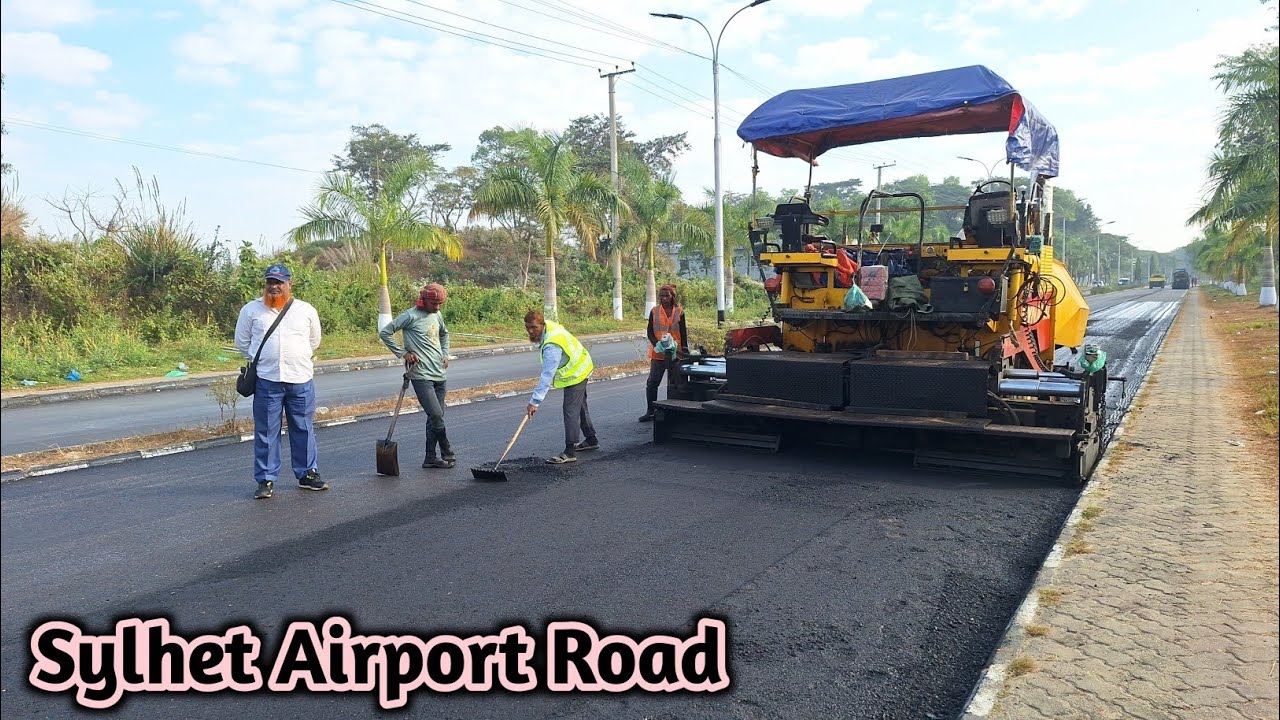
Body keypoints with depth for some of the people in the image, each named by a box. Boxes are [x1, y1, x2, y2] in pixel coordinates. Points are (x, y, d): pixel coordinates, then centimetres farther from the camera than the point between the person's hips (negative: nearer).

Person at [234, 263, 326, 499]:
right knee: (266, 432, 3)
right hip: (267, 380, -1)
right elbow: (242, 343, 14)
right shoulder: (251, 310, 4)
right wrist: (262, 360, 12)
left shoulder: (306, 310, 6)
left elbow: (314, 341, 19)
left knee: (304, 429, 9)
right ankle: (266, 480, 11)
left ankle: (307, 474, 21)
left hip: (301, 379, 1)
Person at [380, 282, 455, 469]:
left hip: (439, 375, 7)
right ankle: (448, 454, 4)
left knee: (436, 417, 8)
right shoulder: (411, 316, -10)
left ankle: (430, 458, 15)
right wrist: (403, 353, -10)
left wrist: (445, 354, 19)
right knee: (436, 416, -12)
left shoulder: (437, 316, 13)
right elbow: (385, 333, -10)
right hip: (421, 375, -7)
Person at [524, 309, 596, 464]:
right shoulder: (548, 325, -8)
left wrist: (534, 402, -37)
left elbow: (547, 376, -38)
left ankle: (570, 452, -11)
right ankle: (591, 440, 37)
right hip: (581, 368, 11)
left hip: (575, 375, -11)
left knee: (571, 411, -12)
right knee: (580, 406, 22)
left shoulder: (552, 346, -37)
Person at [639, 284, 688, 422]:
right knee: (652, 383, 0)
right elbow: (649, 331, 1)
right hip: (658, 353, 1)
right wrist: (657, 344, -15)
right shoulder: (654, 311, 3)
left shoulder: (679, 312, 2)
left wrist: (685, 349, 1)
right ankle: (650, 411, 9)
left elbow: (683, 333, 5)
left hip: (675, 353, 0)